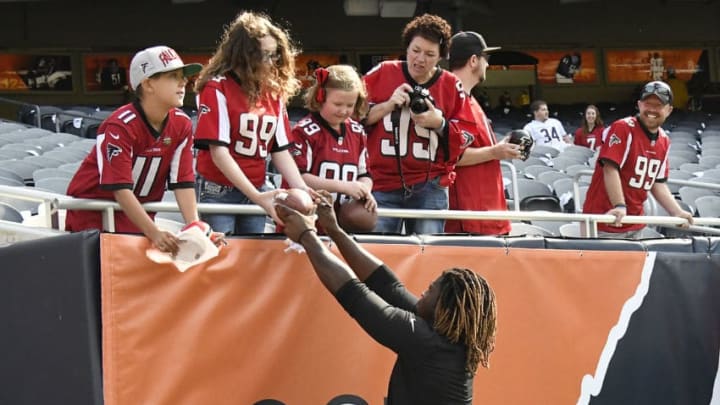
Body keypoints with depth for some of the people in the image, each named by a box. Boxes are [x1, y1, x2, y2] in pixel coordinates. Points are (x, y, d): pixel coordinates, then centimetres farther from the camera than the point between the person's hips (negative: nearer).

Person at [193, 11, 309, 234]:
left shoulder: (274, 92, 8)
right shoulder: (217, 88, -9)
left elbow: (280, 151, 8)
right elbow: (218, 152, -15)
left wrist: (303, 191, -8)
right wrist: (256, 196, -23)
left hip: (256, 193, 5)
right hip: (218, 192, -5)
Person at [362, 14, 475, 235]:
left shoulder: (452, 86, 7)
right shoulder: (382, 74, 5)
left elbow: (465, 139, 7)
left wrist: (439, 124, -10)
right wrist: (388, 106, -11)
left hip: (430, 189, 1)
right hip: (382, 184, -1)